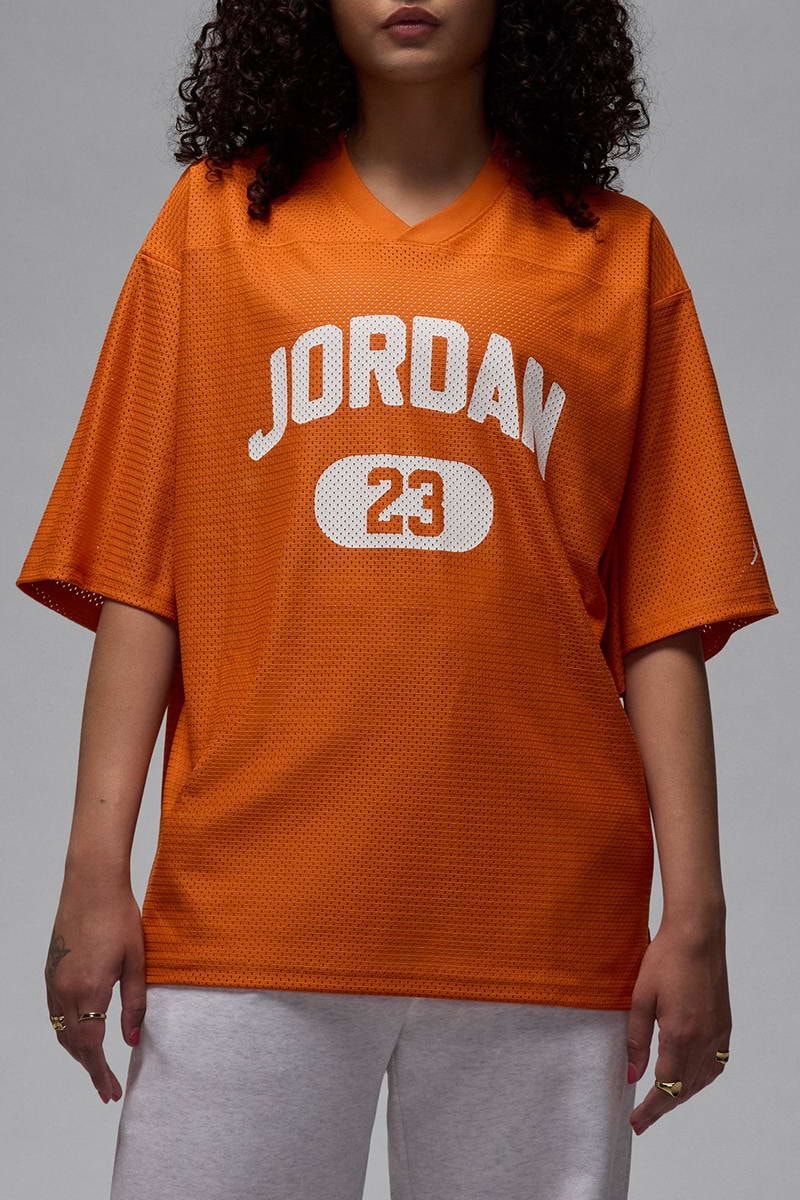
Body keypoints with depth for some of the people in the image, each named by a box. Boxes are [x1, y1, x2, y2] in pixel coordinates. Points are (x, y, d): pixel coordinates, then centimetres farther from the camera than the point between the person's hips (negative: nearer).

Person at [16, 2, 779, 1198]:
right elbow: (136, 577, 6)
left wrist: (694, 915, -1)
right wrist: (98, 872, -2)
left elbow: (662, 616, 6)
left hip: (545, 919, 0)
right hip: (247, 907, 0)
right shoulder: (214, 219, 11)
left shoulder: (617, 253, 9)